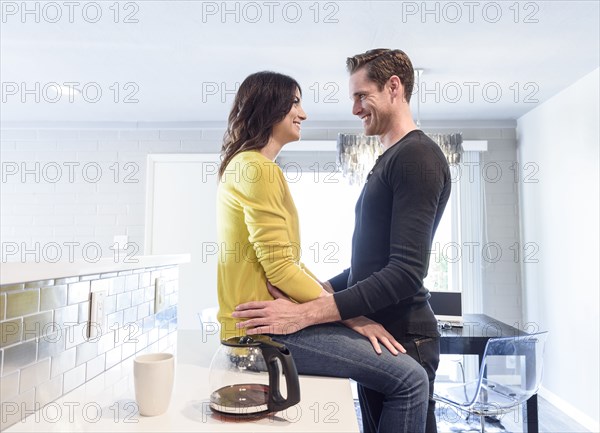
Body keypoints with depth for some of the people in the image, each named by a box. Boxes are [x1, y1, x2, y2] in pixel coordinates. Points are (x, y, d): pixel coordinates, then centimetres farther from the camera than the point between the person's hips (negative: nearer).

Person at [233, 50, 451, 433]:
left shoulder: (418, 156, -15)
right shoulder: (388, 161, 16)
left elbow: (406, 272, -24)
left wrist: (305, 314, -26)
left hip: (402, 338, -9)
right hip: (376, 333, 9)